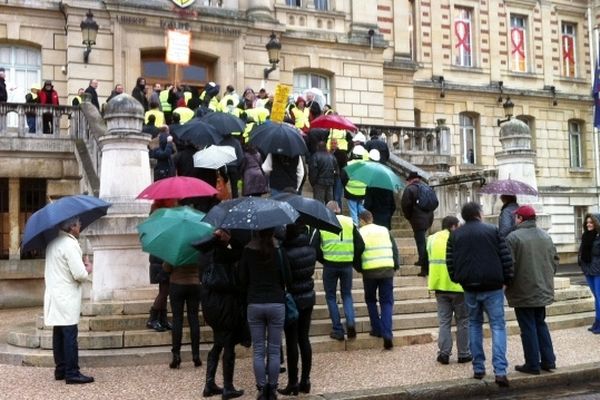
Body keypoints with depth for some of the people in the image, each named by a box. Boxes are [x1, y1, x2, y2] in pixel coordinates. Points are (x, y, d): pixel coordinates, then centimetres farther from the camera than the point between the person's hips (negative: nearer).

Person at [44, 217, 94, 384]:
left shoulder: (53, 243, 14)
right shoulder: (70, 244, -16)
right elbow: (80, 274, -20)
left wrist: (82, 265, 13)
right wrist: (88, 269, 1)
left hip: (54, 295, 9)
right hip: (67, 299, -9)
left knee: (59, 334, 12)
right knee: (70, 335, -6)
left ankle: (60, 370, 19)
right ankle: (72, 373, -3)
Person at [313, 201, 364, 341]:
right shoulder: (350, 222, 6)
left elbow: (315, 247, -2)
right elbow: (360, 245, 2)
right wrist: (355, 262, 14)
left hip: (330, 265, -2)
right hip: (347, 265, 2)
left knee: (331, 297, 12)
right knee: (347, 294, 18)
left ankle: (337, 330, 8)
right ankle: (350, 322, -4)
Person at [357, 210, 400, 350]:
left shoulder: (360, 233, 4)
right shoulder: (384, 230, 14)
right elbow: (395, 250, 11)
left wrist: (359, 268, 13)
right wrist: (396, 266, 17)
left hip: (369, 271, -2)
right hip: (387, 270, 2)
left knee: (371, 300, 19)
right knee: (387, 302, 7)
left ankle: (377, 329, 17)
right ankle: (387, 334, -5)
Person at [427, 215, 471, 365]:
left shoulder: (431, 239, 7)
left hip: (440, 285, 4)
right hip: (459, 286, -4)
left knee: (444, 321, 9)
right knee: (463, 321, 8)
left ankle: (444, 353, 4)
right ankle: (463, 354, 13)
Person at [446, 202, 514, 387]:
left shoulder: (455, 235, 5)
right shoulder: (492, 230, -2)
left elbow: (450, 261, 3)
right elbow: (506, 257, -4)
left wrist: (457, 279, 17)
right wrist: (507, 279, 5)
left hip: (469, 287, 3)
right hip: (492, 286, -2)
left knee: (474, 325, 15)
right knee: (498, 326, 1)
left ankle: (478, 368, 15)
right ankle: (500, 370, -10)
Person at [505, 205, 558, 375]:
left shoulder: (513, 237, -16)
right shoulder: (545, 236, 4)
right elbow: (555, 259, 10)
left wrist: (507, 284, -1)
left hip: (523, 292, -6)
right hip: (543, 291, 6)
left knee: (528, 328, 2)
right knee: (541, 324, 18)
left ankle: (533, 364, 8)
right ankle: (548, 361, 20)